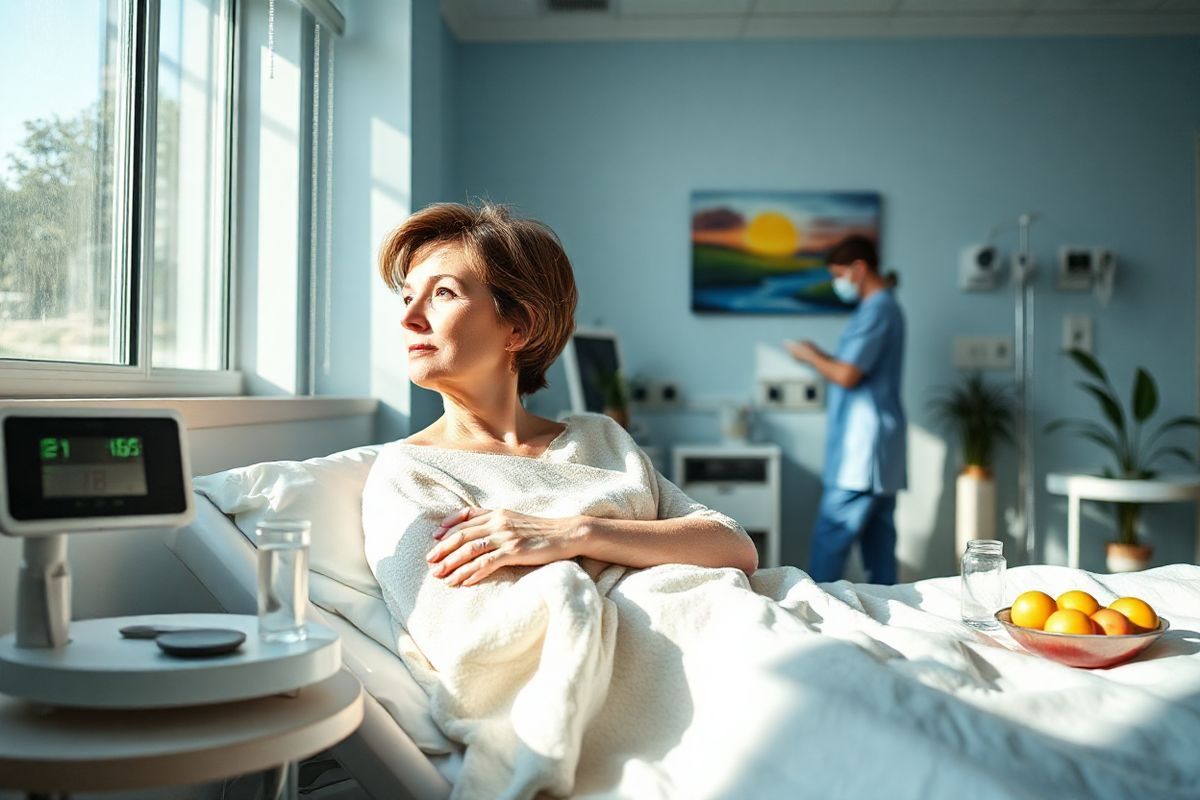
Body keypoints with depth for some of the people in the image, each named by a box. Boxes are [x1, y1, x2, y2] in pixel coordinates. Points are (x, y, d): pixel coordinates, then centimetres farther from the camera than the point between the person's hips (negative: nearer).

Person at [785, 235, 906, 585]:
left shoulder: (875, 310, -13)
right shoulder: (888, 306, 18)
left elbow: (847, 376, -19)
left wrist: (810, 356, -3)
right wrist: (820, 355, 12)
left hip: (862, 449, -10)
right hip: (881, 450, 10)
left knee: (830, 539, -7)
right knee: (879, 538, 10)